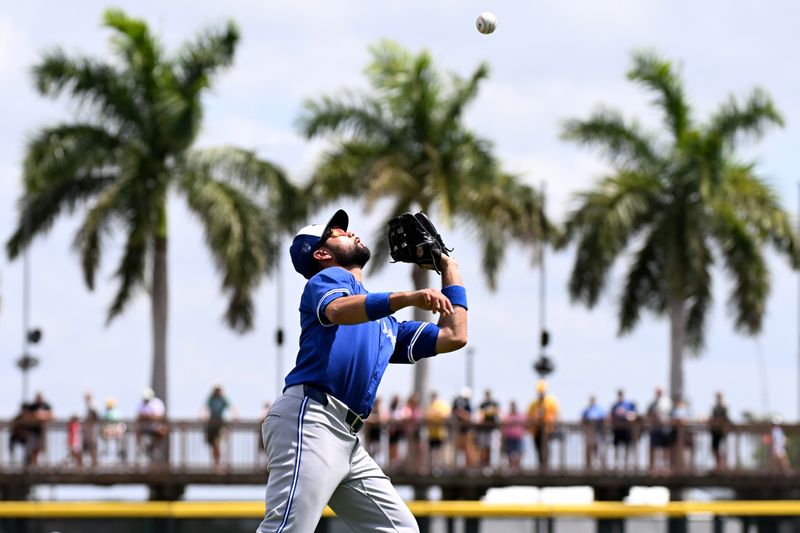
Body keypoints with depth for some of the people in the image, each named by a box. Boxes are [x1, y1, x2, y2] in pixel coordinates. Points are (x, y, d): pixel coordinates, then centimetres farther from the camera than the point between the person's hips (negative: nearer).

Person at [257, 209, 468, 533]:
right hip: (309, 420, -9)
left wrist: (449, 267, 37)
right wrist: (408, 298, -29)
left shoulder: (386, 324, 33)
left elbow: (454, 337, 30)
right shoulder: (327, 278, 10)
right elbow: (338, 310, -15)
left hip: (347, 440, 9)